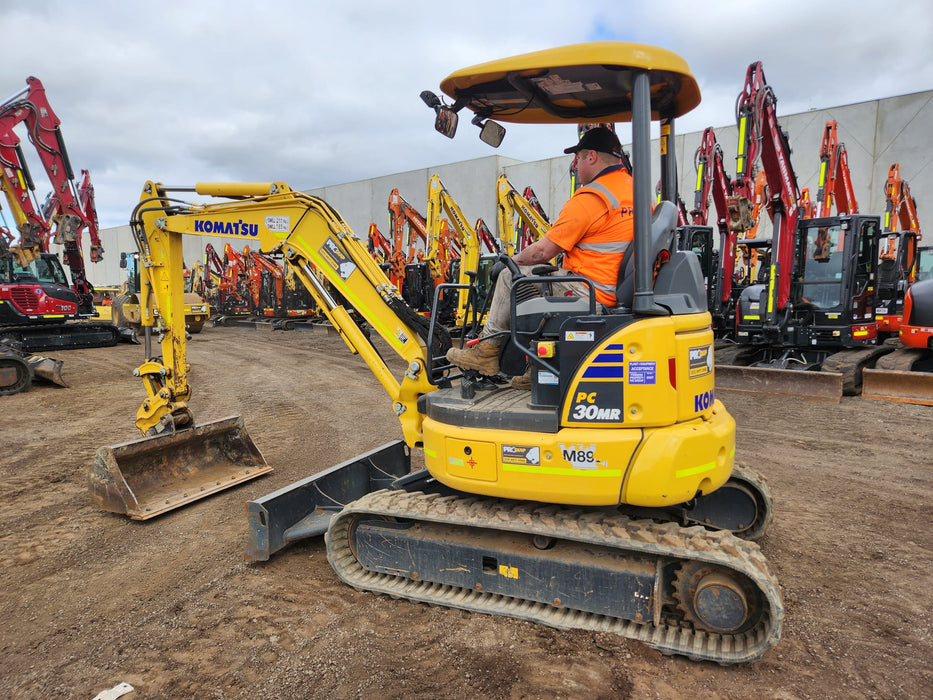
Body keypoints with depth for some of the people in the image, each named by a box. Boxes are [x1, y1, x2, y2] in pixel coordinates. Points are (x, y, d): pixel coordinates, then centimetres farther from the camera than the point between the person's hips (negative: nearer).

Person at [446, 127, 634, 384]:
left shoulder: (589, 198, -15)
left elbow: (543, 252, -13)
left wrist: (513, 260, 7)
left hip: (591, 292, -9)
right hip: (623, 291, 9)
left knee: (511, 276, 3)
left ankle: (486, 350, 14)